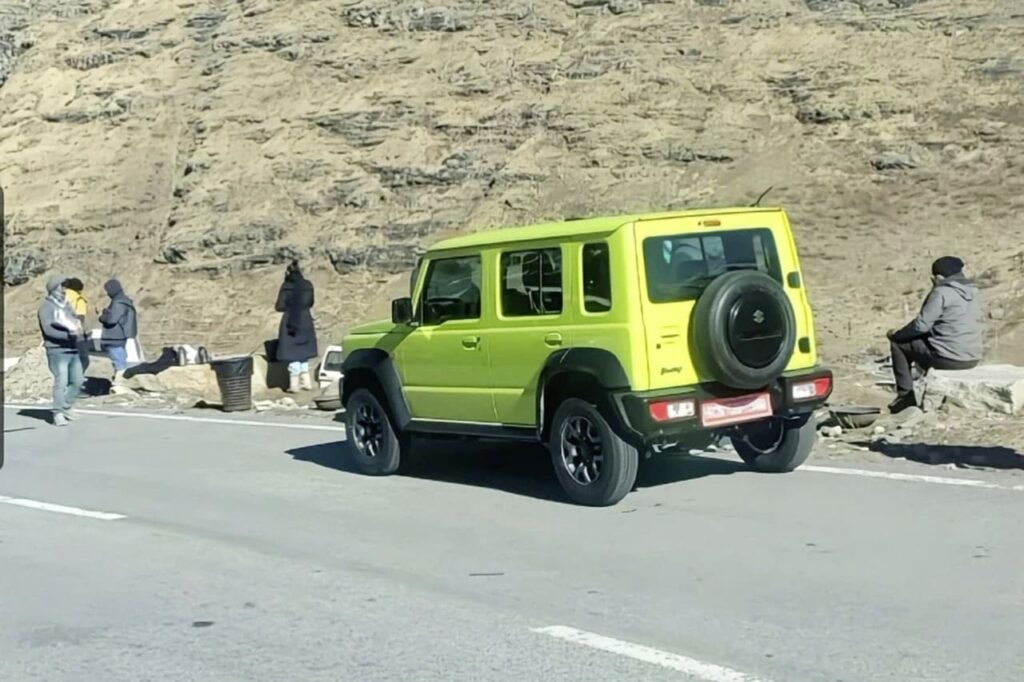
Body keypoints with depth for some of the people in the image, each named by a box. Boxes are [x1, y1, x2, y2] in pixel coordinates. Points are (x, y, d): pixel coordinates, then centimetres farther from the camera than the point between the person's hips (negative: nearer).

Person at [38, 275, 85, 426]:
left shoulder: (66, 306, 19)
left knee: (77, 380, 7)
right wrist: (68, 334, -25)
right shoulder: (46, 307, -4)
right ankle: (58, 414, -5)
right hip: (57, 350, -7)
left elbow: (75, 323, 15)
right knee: (61, 382, -12)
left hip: (72, 350, 7)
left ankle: (66, 407, 25)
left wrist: (80, 330, -9)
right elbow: (48, 329, -16)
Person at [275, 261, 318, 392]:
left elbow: (280, 306, -13)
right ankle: (306, 383, 18)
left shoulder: (287, 286, -12)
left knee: (293, 353, 1)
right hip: (305, 321, 5)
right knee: (303, 352, 17)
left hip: (291, 322, -5)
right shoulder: (308, 285, 3)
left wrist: (289, 307, 8)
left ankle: (294, 385, 2)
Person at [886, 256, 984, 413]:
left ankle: (905, 394, 8)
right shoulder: (973, 292, 12)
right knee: (927, 340, 34)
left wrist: (897, 334, 3)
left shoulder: (942, 292, -12)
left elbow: (921, 325, -13)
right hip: (973, 359, 8)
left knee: (898, 343, 8)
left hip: (949, 358, -8)